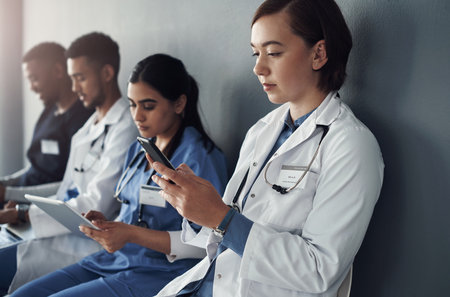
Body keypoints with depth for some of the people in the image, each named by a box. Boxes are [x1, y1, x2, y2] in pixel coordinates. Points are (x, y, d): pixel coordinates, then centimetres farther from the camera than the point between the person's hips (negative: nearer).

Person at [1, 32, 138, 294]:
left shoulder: (126, 127, -12)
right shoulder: (84, 131, 20)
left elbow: (98, 206, -17)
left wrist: (26, 215, -15)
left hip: (95, 240, -8)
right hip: (69, 228, 9)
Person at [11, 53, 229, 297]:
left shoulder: (199, 156, -13)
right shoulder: (138, 149, 14)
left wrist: (132, 234, -23)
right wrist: (106, 225, -1)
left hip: (160, 274, -8)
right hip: (117, 260, 8)